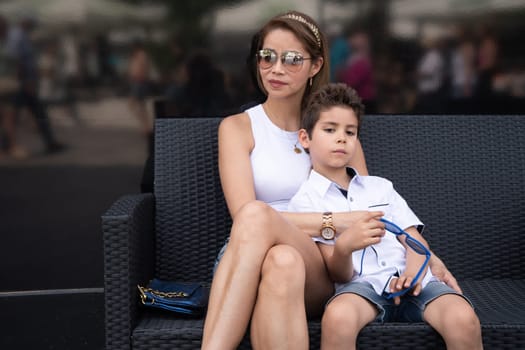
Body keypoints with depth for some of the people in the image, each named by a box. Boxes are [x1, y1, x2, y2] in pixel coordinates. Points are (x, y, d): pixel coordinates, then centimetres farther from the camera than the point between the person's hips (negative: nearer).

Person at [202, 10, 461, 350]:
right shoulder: (237, 127, 7)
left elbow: (373, 209, 17)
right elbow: (244, 213, -8)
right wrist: (337, 222, -14)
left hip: (317, 274, 1)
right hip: (244, 267, -1)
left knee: (257, 217, -34)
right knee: (282, 261, -39)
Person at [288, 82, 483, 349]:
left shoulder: (380, 187, 24)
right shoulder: (305, 200, 8)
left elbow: (414, 240, 14)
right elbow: (338, 275, -1)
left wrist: (414, 270, -10)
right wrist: (344, 246, -25)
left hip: (410, 281, 4)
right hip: (361, 284, -3)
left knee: (464, 319, -27)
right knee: (337, 318, -39)